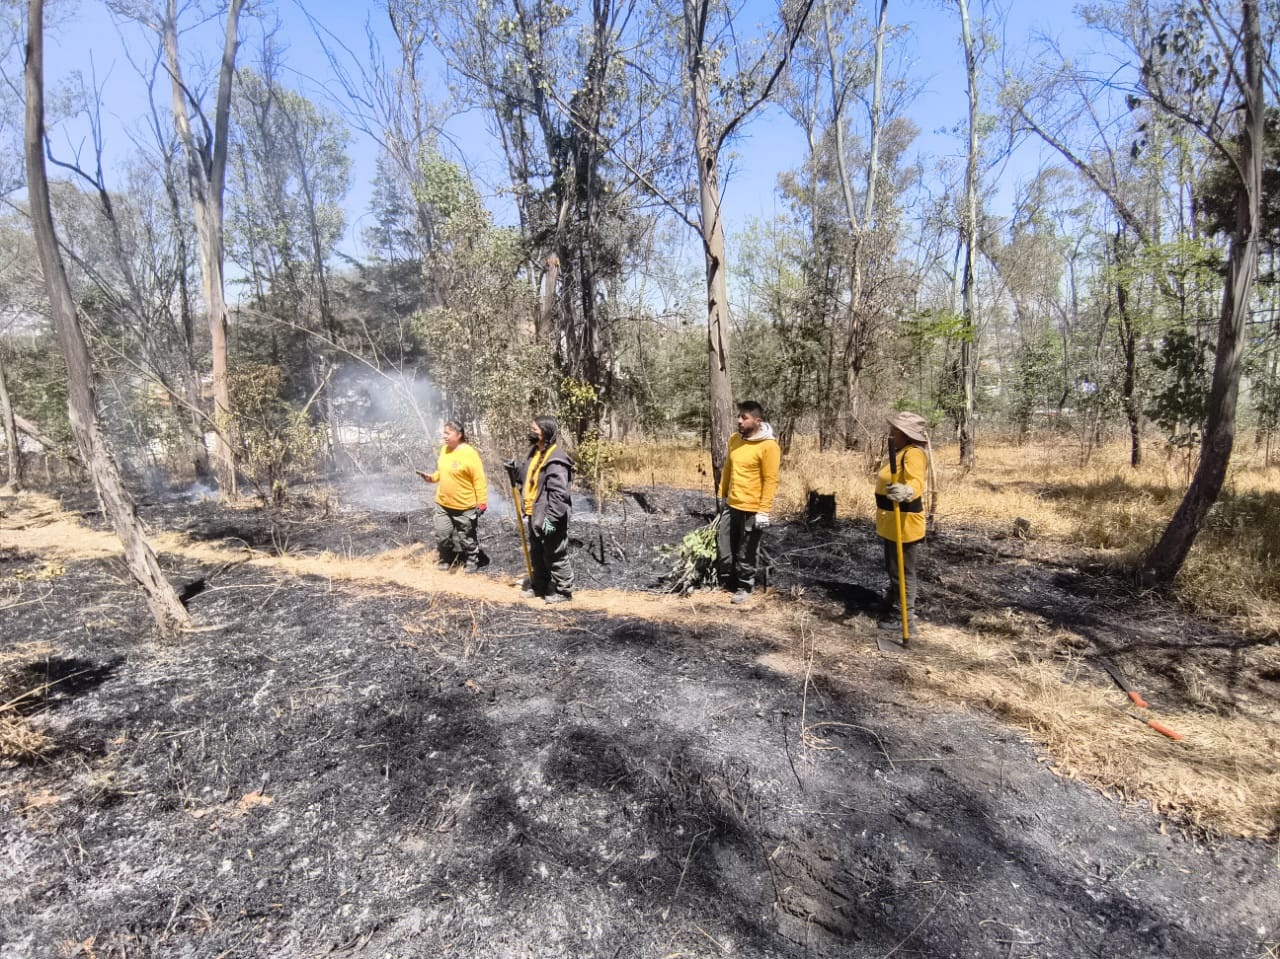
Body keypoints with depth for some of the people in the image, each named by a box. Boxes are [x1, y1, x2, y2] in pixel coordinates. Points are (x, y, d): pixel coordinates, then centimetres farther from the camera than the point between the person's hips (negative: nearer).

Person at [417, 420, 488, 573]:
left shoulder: (469, 453, -20)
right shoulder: (444, 450, 3)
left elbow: (479, 480, -18)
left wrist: (482, 503, -18)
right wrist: (431, 477, -2)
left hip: (465, 506, -6)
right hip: (443, 504, 6)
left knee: (467, 536, 10)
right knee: (442, 534, 12)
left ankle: (471, 561, 28)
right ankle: (446, 559, 33)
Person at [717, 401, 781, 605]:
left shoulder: (769, 446, -18)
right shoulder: (734, 439, 4)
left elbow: (771, 480, -17)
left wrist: (764, 510, -19)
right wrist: (722, 495, 16)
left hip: (753, 509, -7)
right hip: (734, 504, 7)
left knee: (747, 552, 5)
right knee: (735, 548, 19)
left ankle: (744, 587, 21)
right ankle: (736, 581, 36)